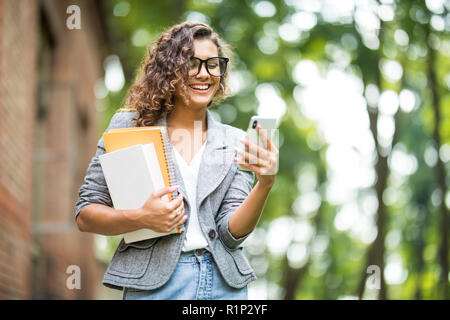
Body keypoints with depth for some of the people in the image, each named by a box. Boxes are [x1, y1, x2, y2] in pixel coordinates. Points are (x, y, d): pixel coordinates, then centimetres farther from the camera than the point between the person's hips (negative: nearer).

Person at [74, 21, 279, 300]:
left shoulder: (235, 142, 6)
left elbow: (231, 234, -2)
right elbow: (85, 215, 0)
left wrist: (264, 185, -17)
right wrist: (142, 218, -16)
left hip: (223, 283, 2)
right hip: (153, 283, -2)